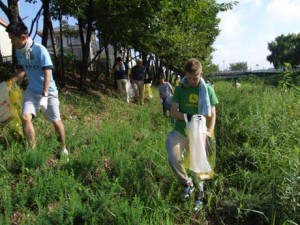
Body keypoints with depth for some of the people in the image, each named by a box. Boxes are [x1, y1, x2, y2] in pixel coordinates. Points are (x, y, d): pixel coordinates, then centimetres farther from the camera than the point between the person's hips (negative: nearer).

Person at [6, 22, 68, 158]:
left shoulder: (40, 49, -21)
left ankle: (63, 147, 27)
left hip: (49, 91, -5)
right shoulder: (18, 51, -2)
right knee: (25, 117, -11)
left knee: (56, 121, 6)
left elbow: (47, 73, -22)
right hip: (31, 90, 5)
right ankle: (32, 149, 5)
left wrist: (45, 95, -27)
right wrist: (11, 82, 0)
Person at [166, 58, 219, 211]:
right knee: (174, 160, -15)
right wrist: (187, 117, -22)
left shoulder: (208, 90, -4)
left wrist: (209, 133, -19)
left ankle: (199, 193, 32)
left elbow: (212, 115, -4)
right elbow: (173, 112, -4)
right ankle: (187, 183, 14)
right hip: (180, 132, 1)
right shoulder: (180, 89, -2)